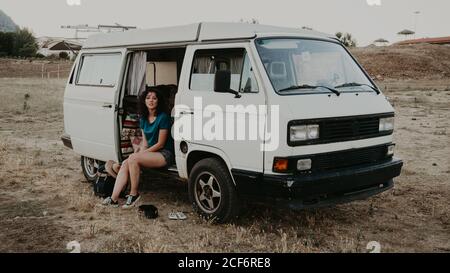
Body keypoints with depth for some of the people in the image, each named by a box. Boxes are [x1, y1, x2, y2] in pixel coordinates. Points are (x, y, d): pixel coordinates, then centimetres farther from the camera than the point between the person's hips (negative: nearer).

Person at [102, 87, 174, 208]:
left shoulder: (163, 117, -10)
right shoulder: (143, 119, 13)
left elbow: (160, 144, -12)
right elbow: (145, 143, 14)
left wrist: (140, 154, -11)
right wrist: (139, 154, -6)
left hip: (164, 154, -7)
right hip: (150, 152, 7)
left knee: (133, 158, -27)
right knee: (125, 164, -15)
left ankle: (134, 194, -16)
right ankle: (114, 198, -21)